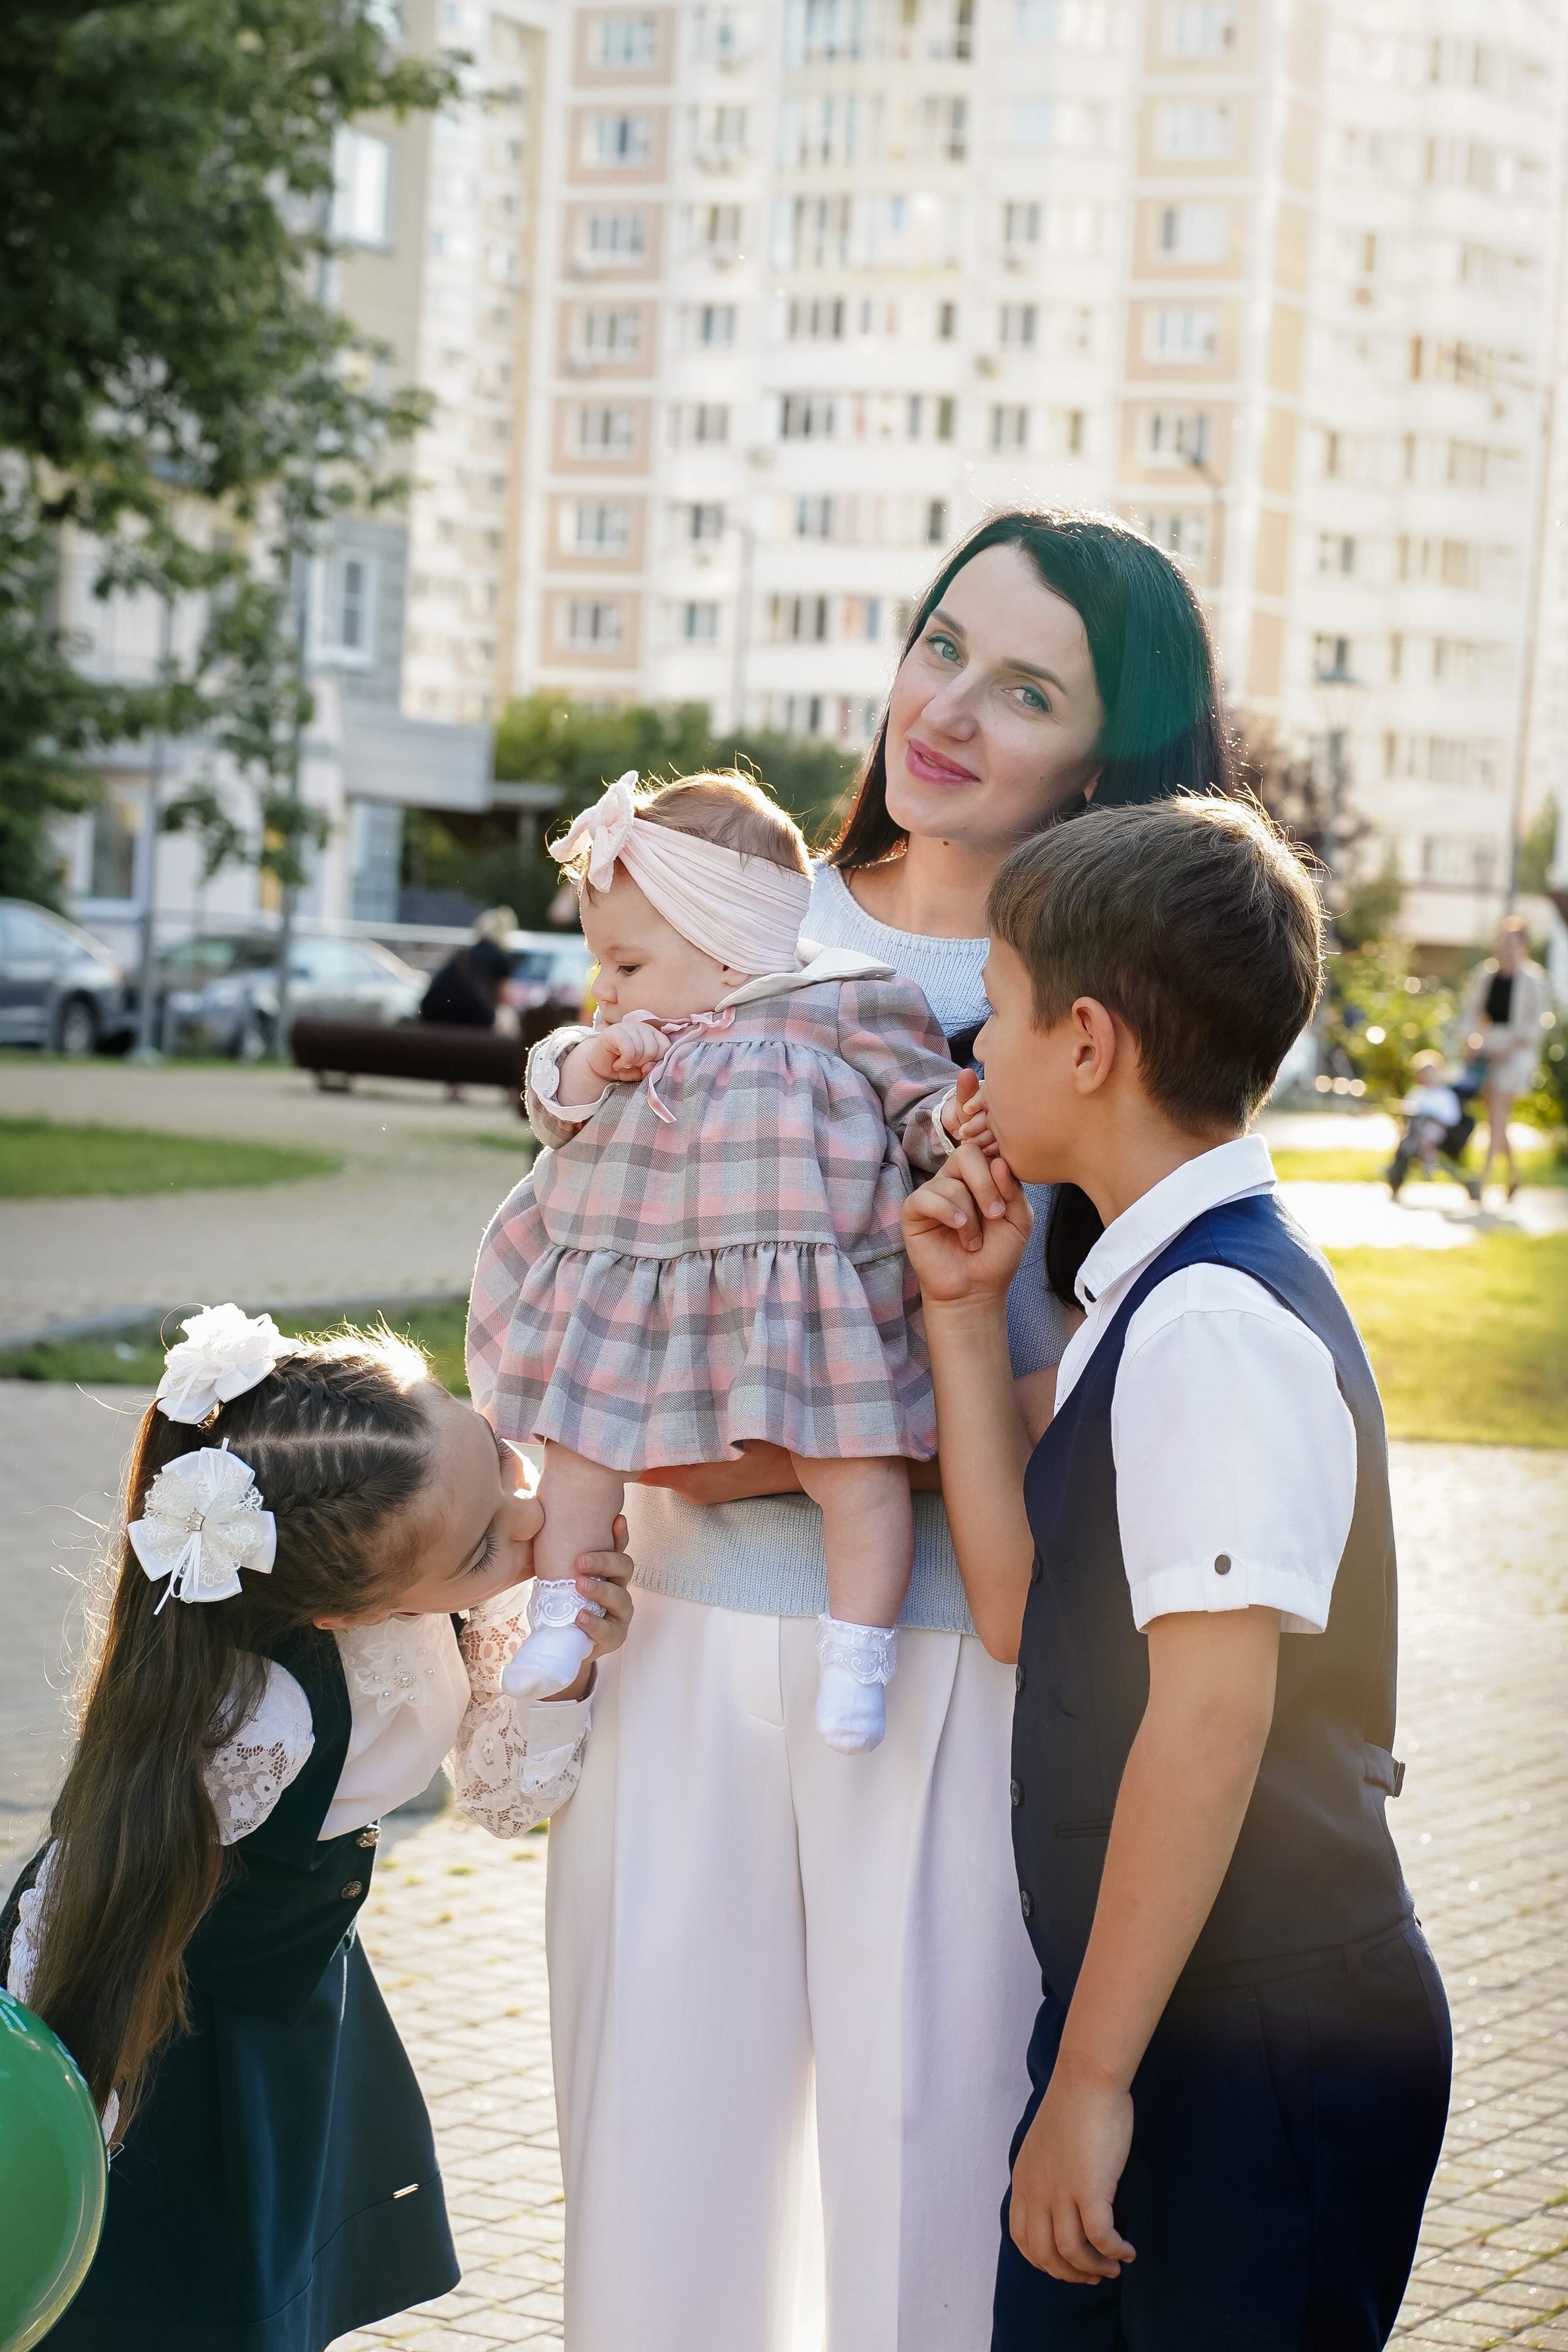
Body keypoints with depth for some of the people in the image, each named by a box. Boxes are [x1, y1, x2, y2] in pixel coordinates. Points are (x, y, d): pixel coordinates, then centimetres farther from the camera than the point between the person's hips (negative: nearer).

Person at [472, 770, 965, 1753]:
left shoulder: (846, 1005, -6)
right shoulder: (640, 1033, 11)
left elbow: (921, 1106, -3)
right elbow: (555, 1109, 11)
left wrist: (958, 1122, -25)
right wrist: (589, 1062, -9)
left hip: (807, 1292, -5)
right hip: (630, 1293, 5)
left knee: (854, 1462, -8)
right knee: (579, 1443, 9)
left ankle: (859, 1657, 2)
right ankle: (563, 1618, 24)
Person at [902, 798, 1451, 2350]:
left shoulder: (1213, 1322, -20)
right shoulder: (1161, 1296, 11)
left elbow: (1212, 1716, -24)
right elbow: (1019, 1608, 12)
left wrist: (1093, 2076, -22)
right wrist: (965, 1318, 9)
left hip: (1259, 2055, -9)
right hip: (1166, 2018, 9)